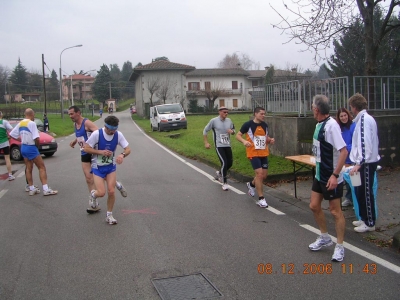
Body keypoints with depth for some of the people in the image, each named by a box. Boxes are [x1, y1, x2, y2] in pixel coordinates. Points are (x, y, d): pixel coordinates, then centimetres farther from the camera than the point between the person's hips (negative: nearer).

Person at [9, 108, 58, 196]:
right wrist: (37, 146, -4)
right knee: (42, 167, -3)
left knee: (29, 168, 14)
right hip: (31, 148, -8)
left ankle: (32, 189, 19)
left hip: (23, 147, 8)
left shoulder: (20, 123, 7)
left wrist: (22, 140, 12)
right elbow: (36, 138, -23)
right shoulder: (31, 123, -16)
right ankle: (46, 189, -9)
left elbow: (12, 134, 14)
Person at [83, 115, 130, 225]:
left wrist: (122, 154, -29)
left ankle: (109, 215, 15)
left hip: (111, 167, 3)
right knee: (101, 192, -12)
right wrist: (100, 152, -24)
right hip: (98, 167, -2)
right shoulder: (97, 134, -18)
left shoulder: (118, 135, -10)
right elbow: (86, 148, -13)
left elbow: (128, 149, -7)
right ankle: (94, 194, 28)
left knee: (111, 191, -6)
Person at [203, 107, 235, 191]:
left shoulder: (229, 120, 5)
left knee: (230, 163, 9)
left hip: (228, 145, 6)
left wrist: (232, 131, -7)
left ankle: (220, 173, 39)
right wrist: (206, 143, -5)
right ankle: (224, 183, -2)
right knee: (224, 163, -15)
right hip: (219, 146, -6)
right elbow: (205, 131, 0)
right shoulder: (214, 121, -8)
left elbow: (233, 130, 18)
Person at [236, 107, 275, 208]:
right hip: (253, 153, -6)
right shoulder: (248, 124, -9)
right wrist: (244, 141, -24)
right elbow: (238, 135, -4)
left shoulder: (265, 125, 8)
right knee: (259, 173, -14)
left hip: (264, 153, 6)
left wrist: (270, 140, -3)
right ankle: (261, 198, -5)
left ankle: (251, 184, 41)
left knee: (264, 175, 9)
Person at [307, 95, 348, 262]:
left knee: (335, 211, 3)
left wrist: (335, 175, -26)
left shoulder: (331, 125, -21)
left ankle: (340, 247, 18)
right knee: (314, 206, 14)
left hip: (331, 178, -9)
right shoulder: (319, 124, 5)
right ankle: (325, 238, 33)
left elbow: (343, 151, -25)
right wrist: (319, 168, 15)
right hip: (320, 175, 9)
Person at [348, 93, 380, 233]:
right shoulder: (367, 118, 13)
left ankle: (370, 223, 9)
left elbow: (365, 143, -25)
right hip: (366, 162, 10)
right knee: (360, 191, 17)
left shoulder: (364, 119, -17)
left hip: (366, 163, -10)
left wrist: (359, 163, -27)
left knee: (365, 193, -1)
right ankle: (364, 218, 28)